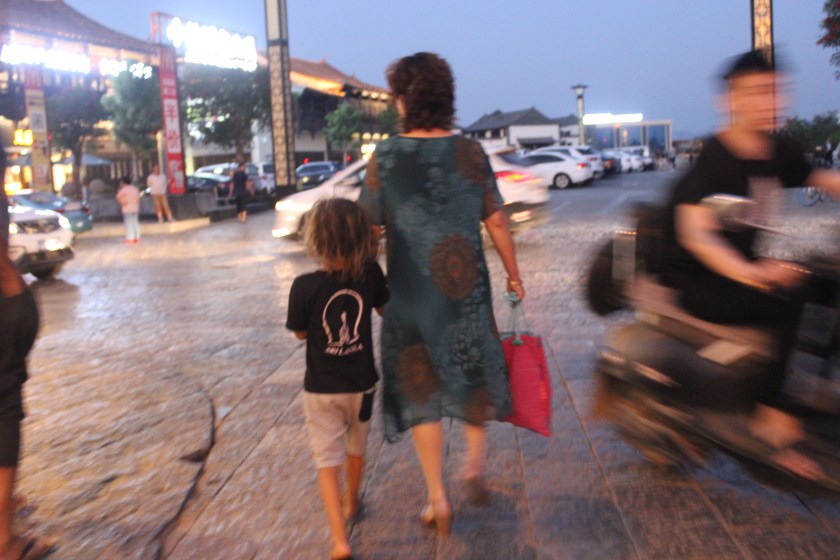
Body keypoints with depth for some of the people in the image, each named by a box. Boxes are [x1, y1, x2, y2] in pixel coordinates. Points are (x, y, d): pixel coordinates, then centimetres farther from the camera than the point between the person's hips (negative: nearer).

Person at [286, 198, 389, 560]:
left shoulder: (305, 287, -21)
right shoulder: (370, 274, -14)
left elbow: (300, 332, -5)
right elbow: (384, 309, 6)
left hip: (321, 389, -3)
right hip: (361, 383, 3)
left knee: (328, 460, 5)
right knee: (356, 447, 25)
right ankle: (351, 502, 48)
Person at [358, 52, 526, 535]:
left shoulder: (386, 157, -8)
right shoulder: (471, 153, -4)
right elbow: (496, 222, 1)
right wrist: (514, 276, 14)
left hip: (410, 292, -1)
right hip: (467, 286, 1)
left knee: (421, 386, 11)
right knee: (476, 370, 25)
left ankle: (437, 498, 14)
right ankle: (476, 462, 17)